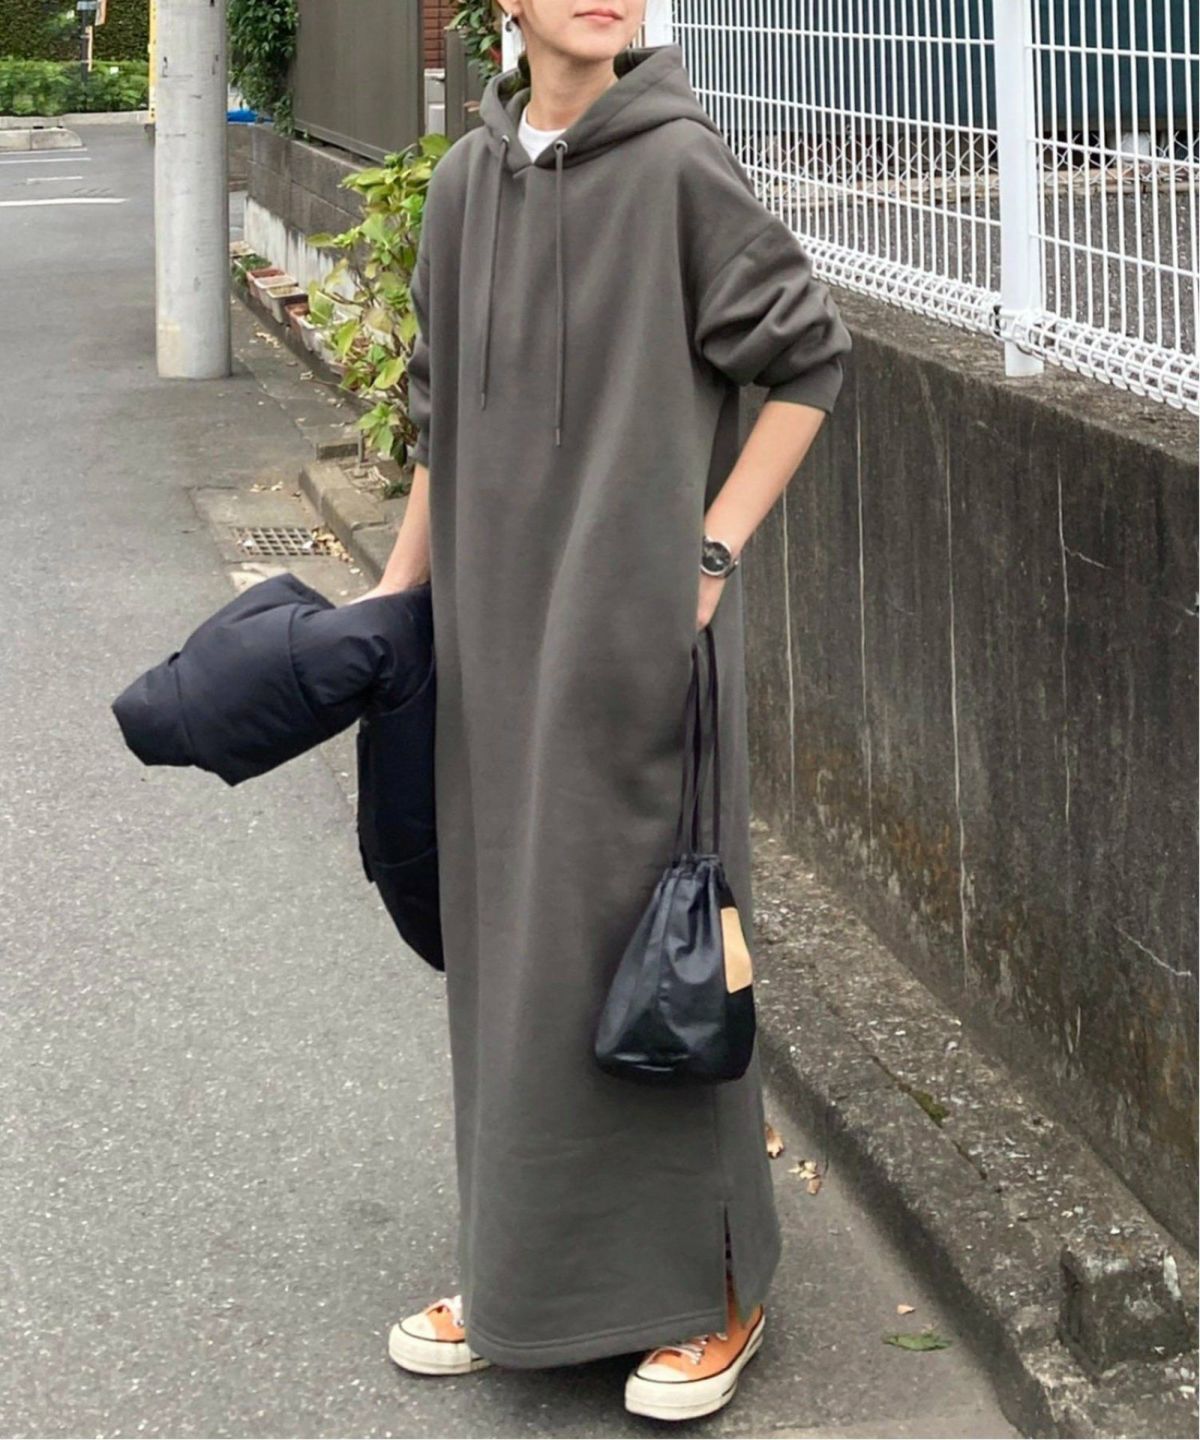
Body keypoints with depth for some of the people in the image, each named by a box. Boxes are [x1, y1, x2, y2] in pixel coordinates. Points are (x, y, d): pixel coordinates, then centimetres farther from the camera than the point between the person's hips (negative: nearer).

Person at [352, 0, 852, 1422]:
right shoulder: (468, 182, 7)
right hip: (497, 626, 6)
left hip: (636, 629, -5)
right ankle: (524, 1265, 26)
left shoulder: (679, 164, -10)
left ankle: (708, 1290, 14)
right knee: (506, 941, 11)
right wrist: (397, 591, 15)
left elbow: (810, 357, -7)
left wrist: (712, 552, -11)